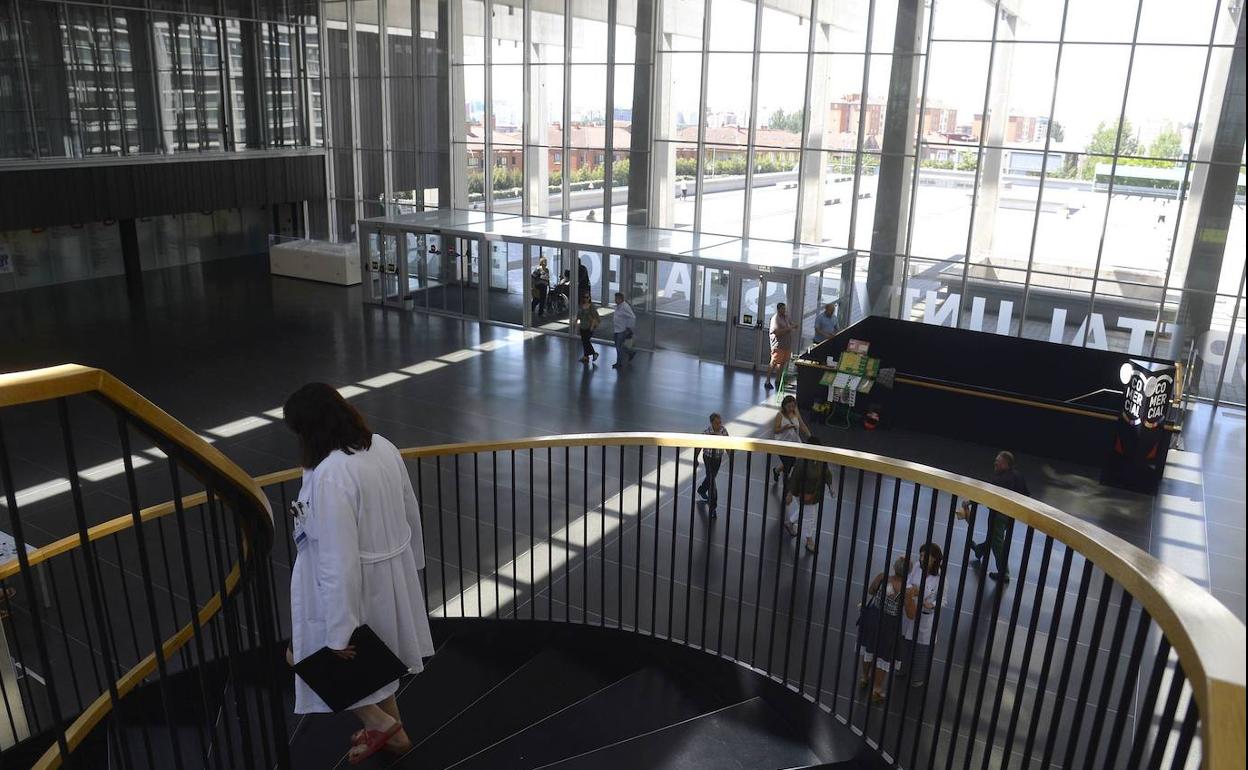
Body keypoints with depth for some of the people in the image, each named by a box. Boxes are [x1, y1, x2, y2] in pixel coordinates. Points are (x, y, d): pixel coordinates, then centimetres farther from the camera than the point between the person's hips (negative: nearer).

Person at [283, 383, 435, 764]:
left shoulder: (330, 476, -30)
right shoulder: (382, 446, -6)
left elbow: (339, 559, -28)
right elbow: (411, 511, 7)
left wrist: (339, 633, -20)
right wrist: (411, 560, 23)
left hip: (351, 586, -8)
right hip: (390, 576, 8)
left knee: (308, 657, 18)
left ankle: (377, 721, 21)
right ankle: (391, 729, 45)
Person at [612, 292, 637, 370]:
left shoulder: (625, 307, -20)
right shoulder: (618, 306, 8)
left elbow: (632, 317, -23)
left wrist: (628, 328, -20)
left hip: (623, 331, -9)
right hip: (617, 330, 9)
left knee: (619, 346, -1)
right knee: (618, 346, 16)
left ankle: (619, 363, 13)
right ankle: (631, 353, 33)